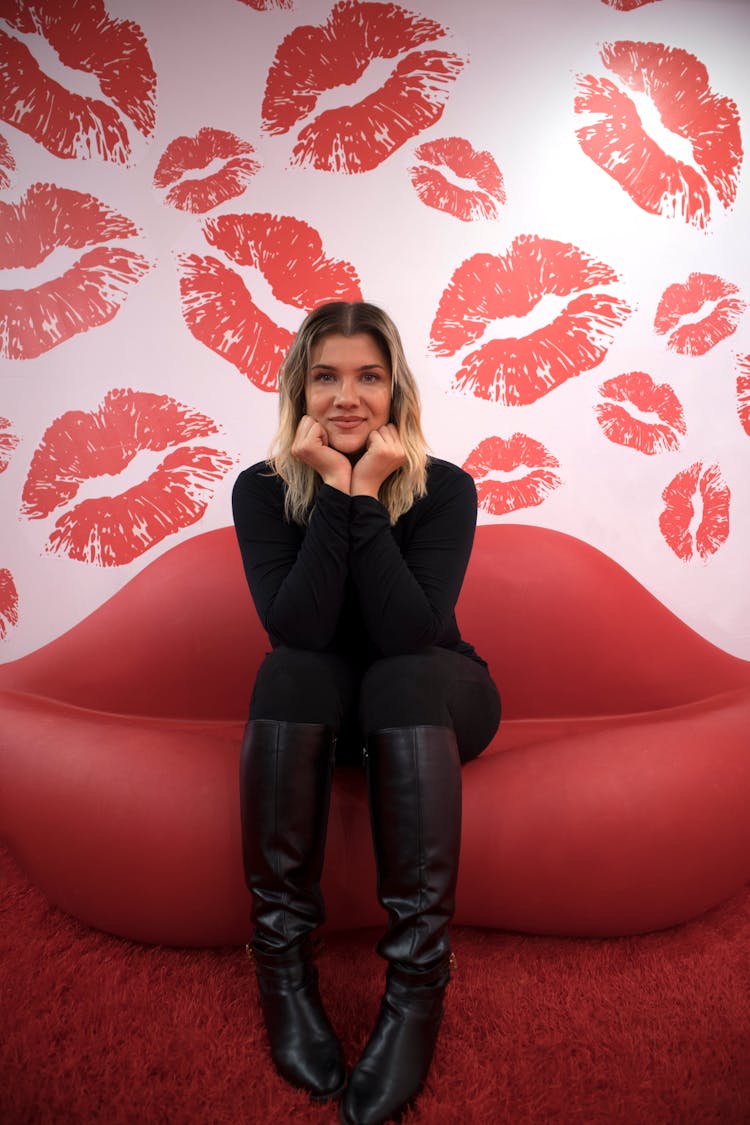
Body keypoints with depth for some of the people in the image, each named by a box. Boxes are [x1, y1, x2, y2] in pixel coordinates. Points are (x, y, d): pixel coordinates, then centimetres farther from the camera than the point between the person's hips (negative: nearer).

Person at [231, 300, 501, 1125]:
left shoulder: (444, 488, -13)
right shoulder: (263, 490, -10)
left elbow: (411, 634, -26)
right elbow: (296, 630, -24)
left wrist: (367, 494, -28)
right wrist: (335, 491, -28)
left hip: (431, 700, 0)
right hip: (316, 704, 1)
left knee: (403, 676, -34)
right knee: (291, 670, -32)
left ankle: (417, 980, -29)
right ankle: (283, 964, -22)